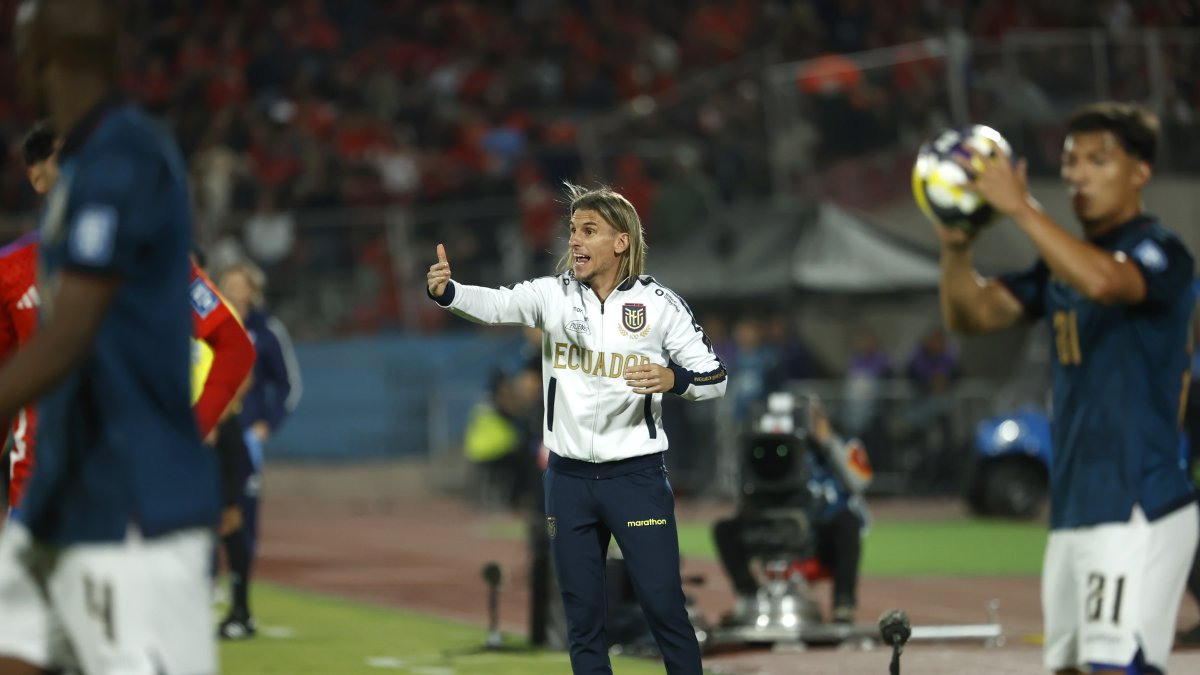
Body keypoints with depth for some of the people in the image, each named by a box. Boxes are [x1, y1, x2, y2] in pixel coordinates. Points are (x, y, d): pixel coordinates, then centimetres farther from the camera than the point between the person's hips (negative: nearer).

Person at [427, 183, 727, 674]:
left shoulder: (657, 302, -5)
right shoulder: (552, 294, 0)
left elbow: (713, 378, -1)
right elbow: (495, 304, -18)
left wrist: (673, 379, -23)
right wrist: (446, 292, -38)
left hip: (636, 476, -3)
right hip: (569, 478, 3)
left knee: (663, 606, -4)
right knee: (582, 612, 8)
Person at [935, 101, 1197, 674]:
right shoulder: (1064, 262, 18)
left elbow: (1102, 280, -30)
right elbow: (971, 315, 16)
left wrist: (1020, 208, -27)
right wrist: (956, 245, -3)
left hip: (1138, 507, -9)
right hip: (1074, 508, 9)